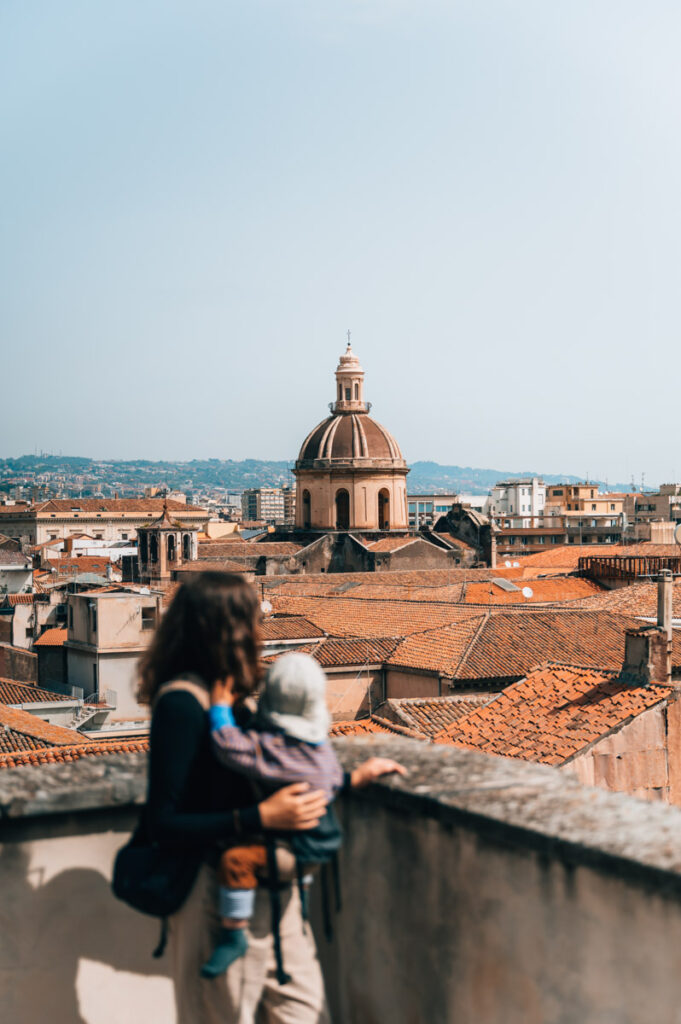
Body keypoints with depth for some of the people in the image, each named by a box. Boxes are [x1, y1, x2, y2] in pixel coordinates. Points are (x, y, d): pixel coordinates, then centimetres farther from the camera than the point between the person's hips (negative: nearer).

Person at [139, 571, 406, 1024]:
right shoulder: (182, 702, -18)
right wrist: (263, 817, -25)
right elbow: (164, 823, -21)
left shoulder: (228, 695, 8)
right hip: (222, 894, -9)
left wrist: (353, 778, 19)